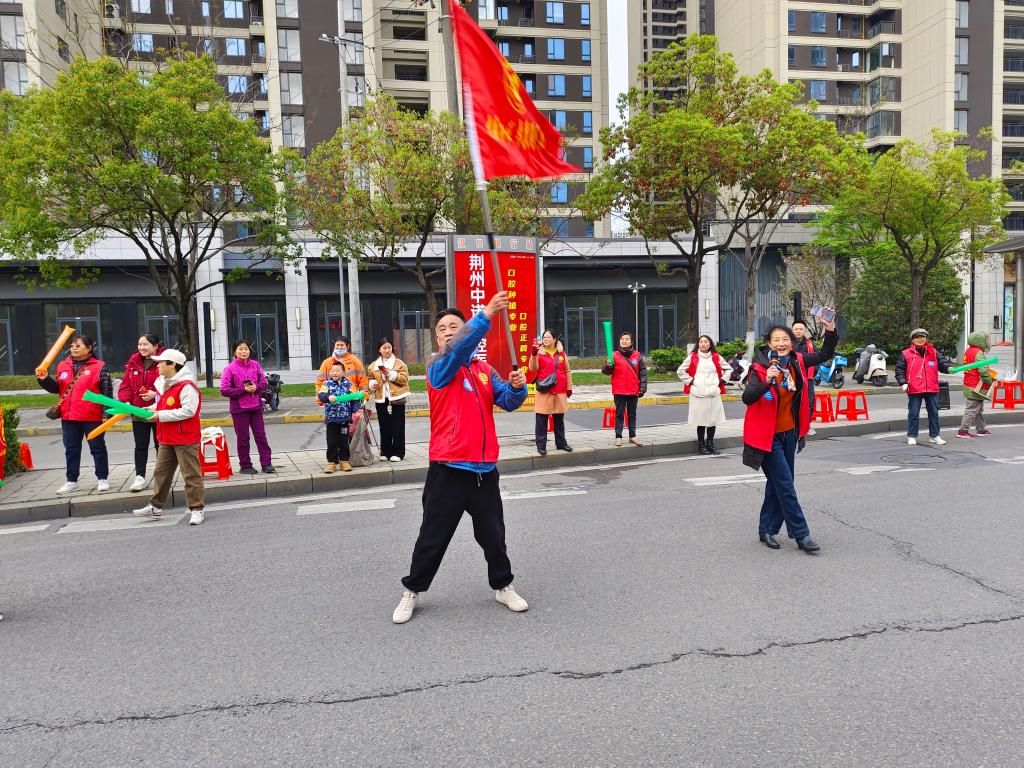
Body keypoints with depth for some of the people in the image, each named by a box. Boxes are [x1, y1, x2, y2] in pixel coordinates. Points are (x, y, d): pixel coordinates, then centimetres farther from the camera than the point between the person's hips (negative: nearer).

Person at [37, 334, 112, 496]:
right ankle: (71, 481, 22)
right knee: (71, 450, 12)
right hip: (68, 416, 6)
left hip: (92, 416, -5)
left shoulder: (99, 366, -7)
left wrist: (107, 413, -14)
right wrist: (45, 379, -4)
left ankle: (102, 479, 14)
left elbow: (107, 391, -9)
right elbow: (57, 388, 15)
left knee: (97, 448, 5)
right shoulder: (63, 366, 10)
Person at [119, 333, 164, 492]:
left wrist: (156, 394, -23)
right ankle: (140, 478, 13)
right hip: (138, 412, 5)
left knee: (160, 445, 7)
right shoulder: (133, 363, 6)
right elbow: (126, 385, 6)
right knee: (140, 446, 9)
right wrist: (125, 401, -9)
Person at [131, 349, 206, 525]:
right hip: (167, 439, 10)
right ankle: (155, 507, 26)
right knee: (161, 472, 15)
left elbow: (188, 410, -26)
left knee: (191, 474, -2)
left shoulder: (186, 386, -19)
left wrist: (161, 415, -21)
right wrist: (153, 409, 6)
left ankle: (197, 509, 5)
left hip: (185, 439, -10)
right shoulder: (164, 383, 12)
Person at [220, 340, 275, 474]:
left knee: (261, 435, 6)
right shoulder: (230, 368, -8)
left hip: (256, 406, 3)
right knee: (243, 438, 6)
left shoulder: (255, 365, 2)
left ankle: (266, 463, 13)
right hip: (239, 408, -3)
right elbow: (224, 390, -10)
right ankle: (245, 466, 17)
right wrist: (244, 390, -18)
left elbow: (264, 382, 8)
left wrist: (256, 387, -14)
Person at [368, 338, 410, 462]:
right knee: (384, 427, 7)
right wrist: (372, 384, -1)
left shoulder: (399, 363, 3)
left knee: (397, 427, -1)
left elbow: (404, 379, -6)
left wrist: (391, 374, -15)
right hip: (381, 400, 3)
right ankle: (386, 452, 16)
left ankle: (398, 453, 6)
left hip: (396, 399, -3)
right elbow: (370, 379, 20)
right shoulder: (373, 365, 12)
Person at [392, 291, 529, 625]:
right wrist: (485, 315, -36)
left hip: (484, 468, 4)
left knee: (493, 535, 15)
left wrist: (517, 387, -18)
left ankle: (503, 586, 35)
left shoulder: (484, 370, 10)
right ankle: (412, 592, 26)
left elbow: (507, 401, 5)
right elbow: (456, 350, -25)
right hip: (448, 469, -4)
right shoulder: (436, 366, -5)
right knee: (433, 537, 7)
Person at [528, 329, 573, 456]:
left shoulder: (561, 353, 10)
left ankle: (561, 443, 24)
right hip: (543, 391, -3)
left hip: (560, 392, 3)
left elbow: (567, 371, 14)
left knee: (559, 419, 13)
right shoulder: (539, 352, 1)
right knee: (541, 420, -1)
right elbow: (532, 368, -13)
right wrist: (533, 354, -26)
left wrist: (569, 387, 10)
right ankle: (541, 446, 5)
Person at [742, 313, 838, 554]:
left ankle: (767, 529, 27)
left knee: (778, 483, 14)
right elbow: (747, 398, -28)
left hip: (789, 433, 7)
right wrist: (766, 382, -43)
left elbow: (826, 354, 11)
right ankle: (801, 534, 5)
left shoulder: (796, 363, 0)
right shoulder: (760, 368, -17)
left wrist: (831, 331, -5)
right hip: (768, 435, -7)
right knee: (785, 485, -5)